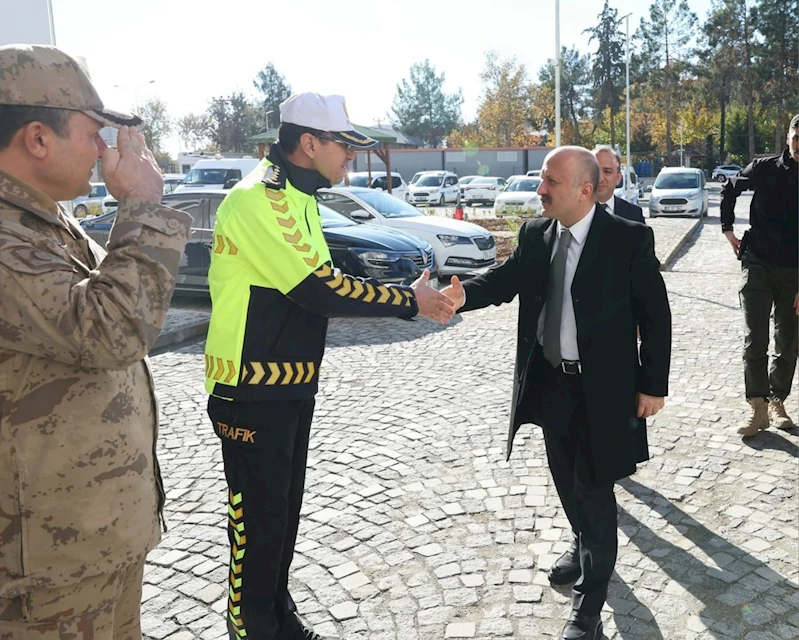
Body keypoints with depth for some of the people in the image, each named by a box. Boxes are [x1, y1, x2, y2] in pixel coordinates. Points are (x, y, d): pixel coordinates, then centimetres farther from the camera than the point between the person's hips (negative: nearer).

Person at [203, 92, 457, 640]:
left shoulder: (296, 199, 13)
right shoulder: (258, 200, -20)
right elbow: (318, 289, -24)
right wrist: (409, 301, -16)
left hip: (292, 386, 10)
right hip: (252, 393, -9)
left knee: (285, 509, 19)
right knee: (258, 517, 4)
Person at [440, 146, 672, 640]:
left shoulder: (629, 238, -14)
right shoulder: (535, 234, 0)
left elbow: (655, 315, -10)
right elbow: (505, 280, -2)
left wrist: (654, 385, -10)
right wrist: (464, 294, -24)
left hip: (601, 386, -5)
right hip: (548, 381, 5)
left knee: (593, 485, 2)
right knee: (565, 477, 21)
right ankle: (586, 548, 49)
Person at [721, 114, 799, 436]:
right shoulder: (765, 168, -2)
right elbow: (729, 190, 17)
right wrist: (728, 229, 11)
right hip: (758, 265, 0)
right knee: (755, 341, -4)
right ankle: (758, 408, 2)